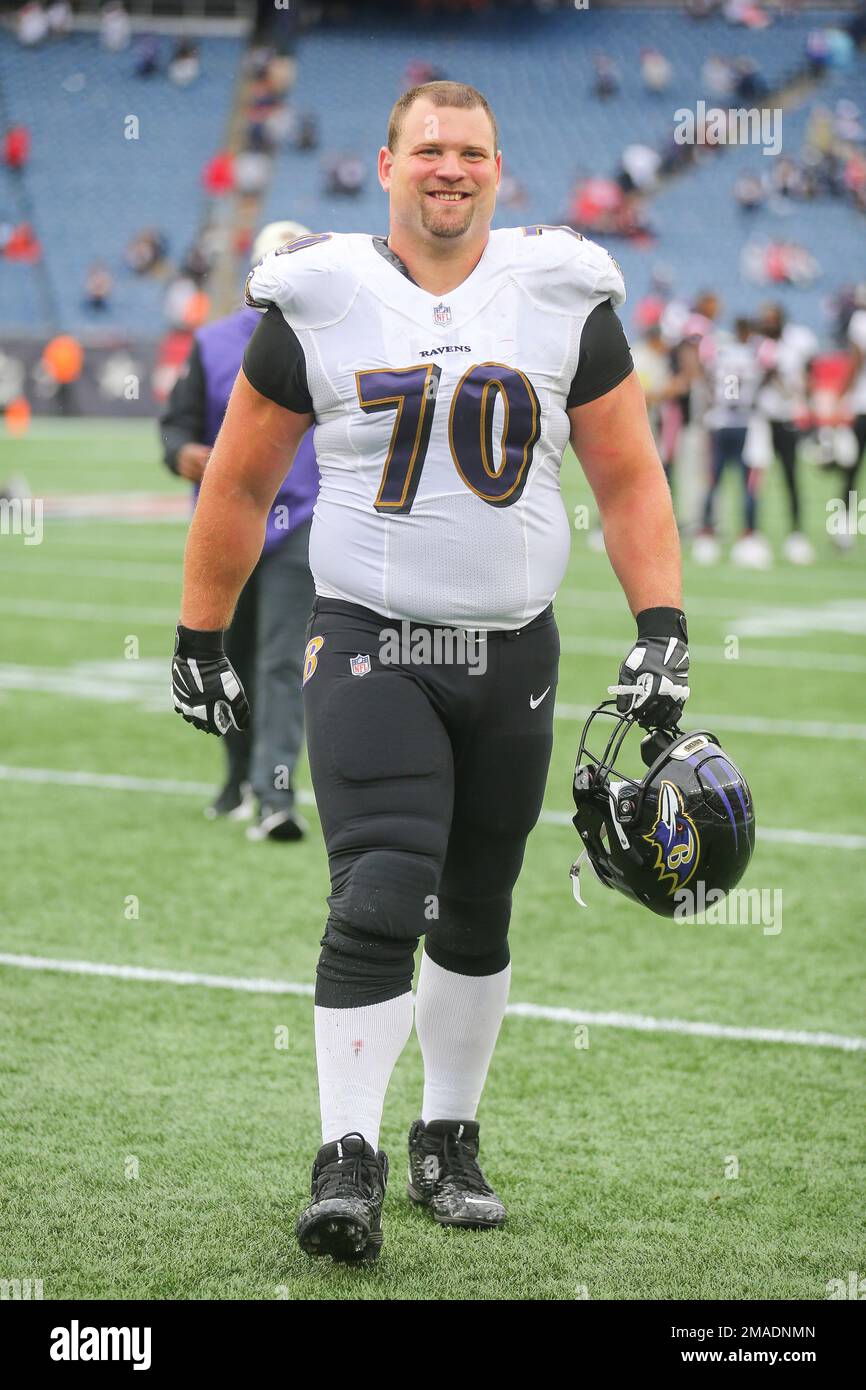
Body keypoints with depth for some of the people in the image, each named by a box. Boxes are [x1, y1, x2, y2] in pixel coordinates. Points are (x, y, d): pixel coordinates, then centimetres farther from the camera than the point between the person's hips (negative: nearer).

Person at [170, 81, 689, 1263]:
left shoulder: (566, 301, 3)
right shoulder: (317, 305, -2)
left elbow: (630, 481, 7)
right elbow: (239, 486, 7)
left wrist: (663, 627, -4)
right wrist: (200, 642, 9)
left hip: (513, 651, 3)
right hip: (370, 643, -3)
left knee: (476, 917, 13)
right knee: (377, 904, -16)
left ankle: (448, 1142, 28)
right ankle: (348, 1161, -11)